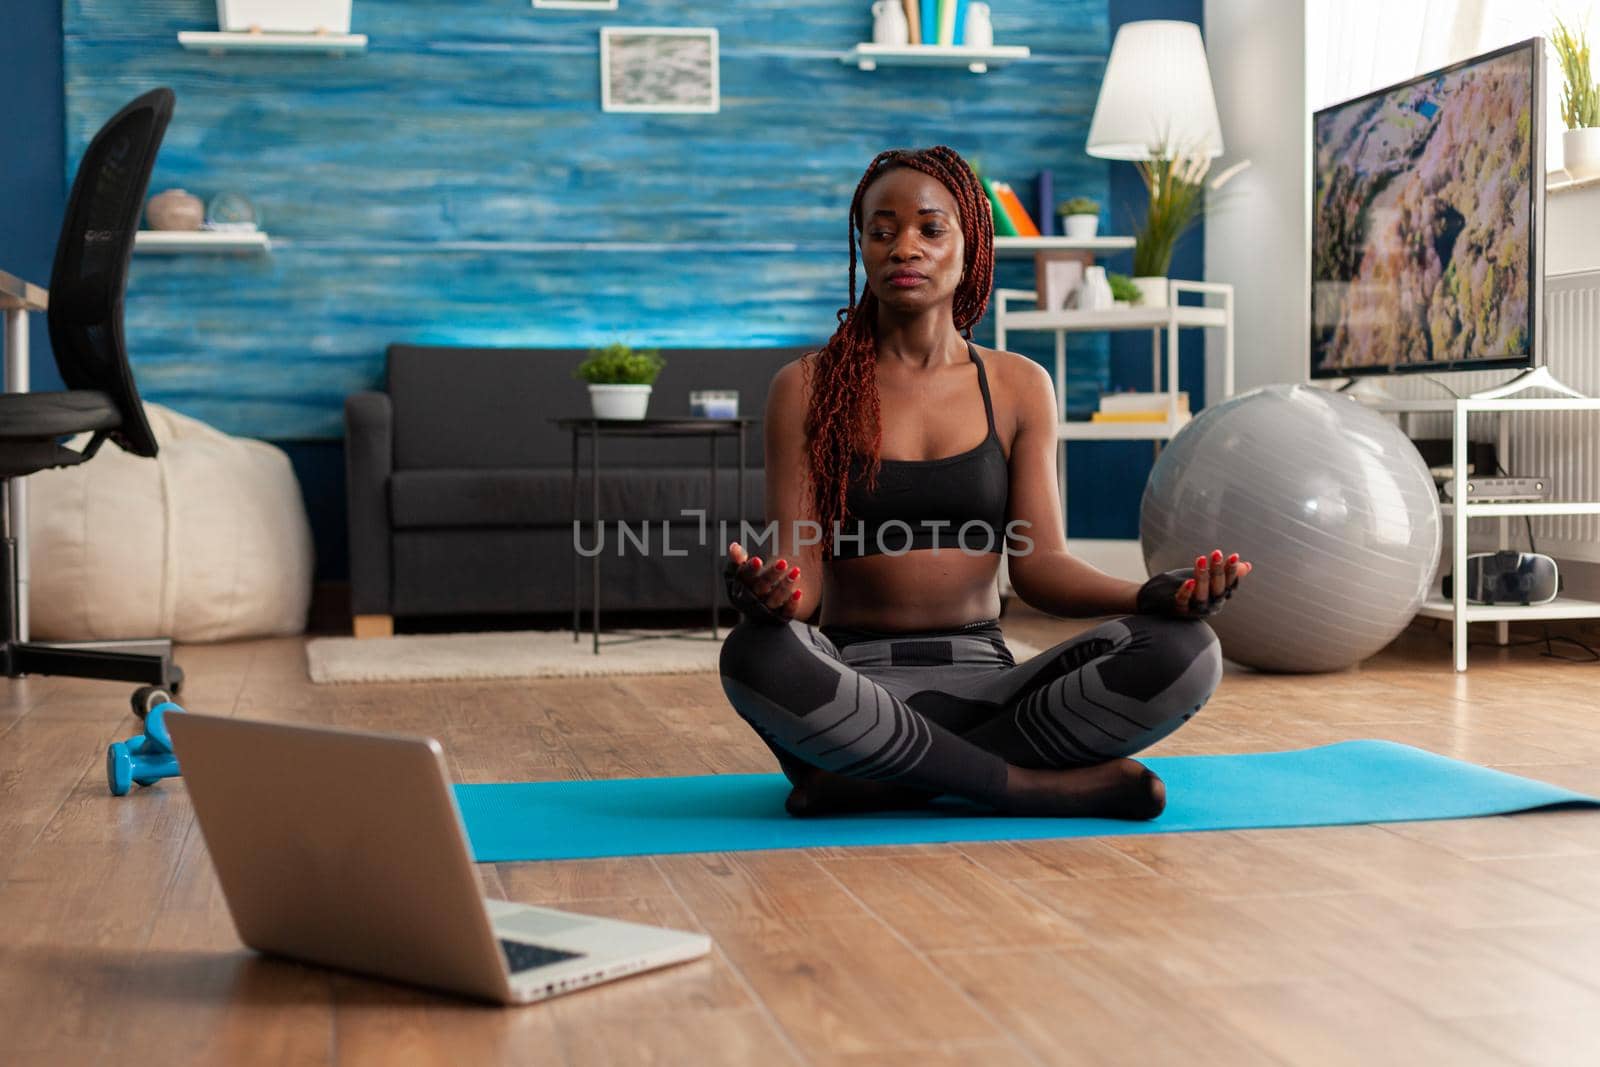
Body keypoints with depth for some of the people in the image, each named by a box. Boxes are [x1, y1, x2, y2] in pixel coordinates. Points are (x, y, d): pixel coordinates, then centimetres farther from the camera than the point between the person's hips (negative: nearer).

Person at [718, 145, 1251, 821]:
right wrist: (771, 594, -30)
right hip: (858, 687, -2)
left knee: (1185, 651, -23)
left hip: (985, 677, 3)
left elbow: (1039, 563, 4)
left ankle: (881, 781, -21)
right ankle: (1038, 786, -24)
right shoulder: (806, 388, 4)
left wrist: (1152, 594, -16)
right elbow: (799, 562, -4)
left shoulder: (1019, 387, 11)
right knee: (758, 655, -37)